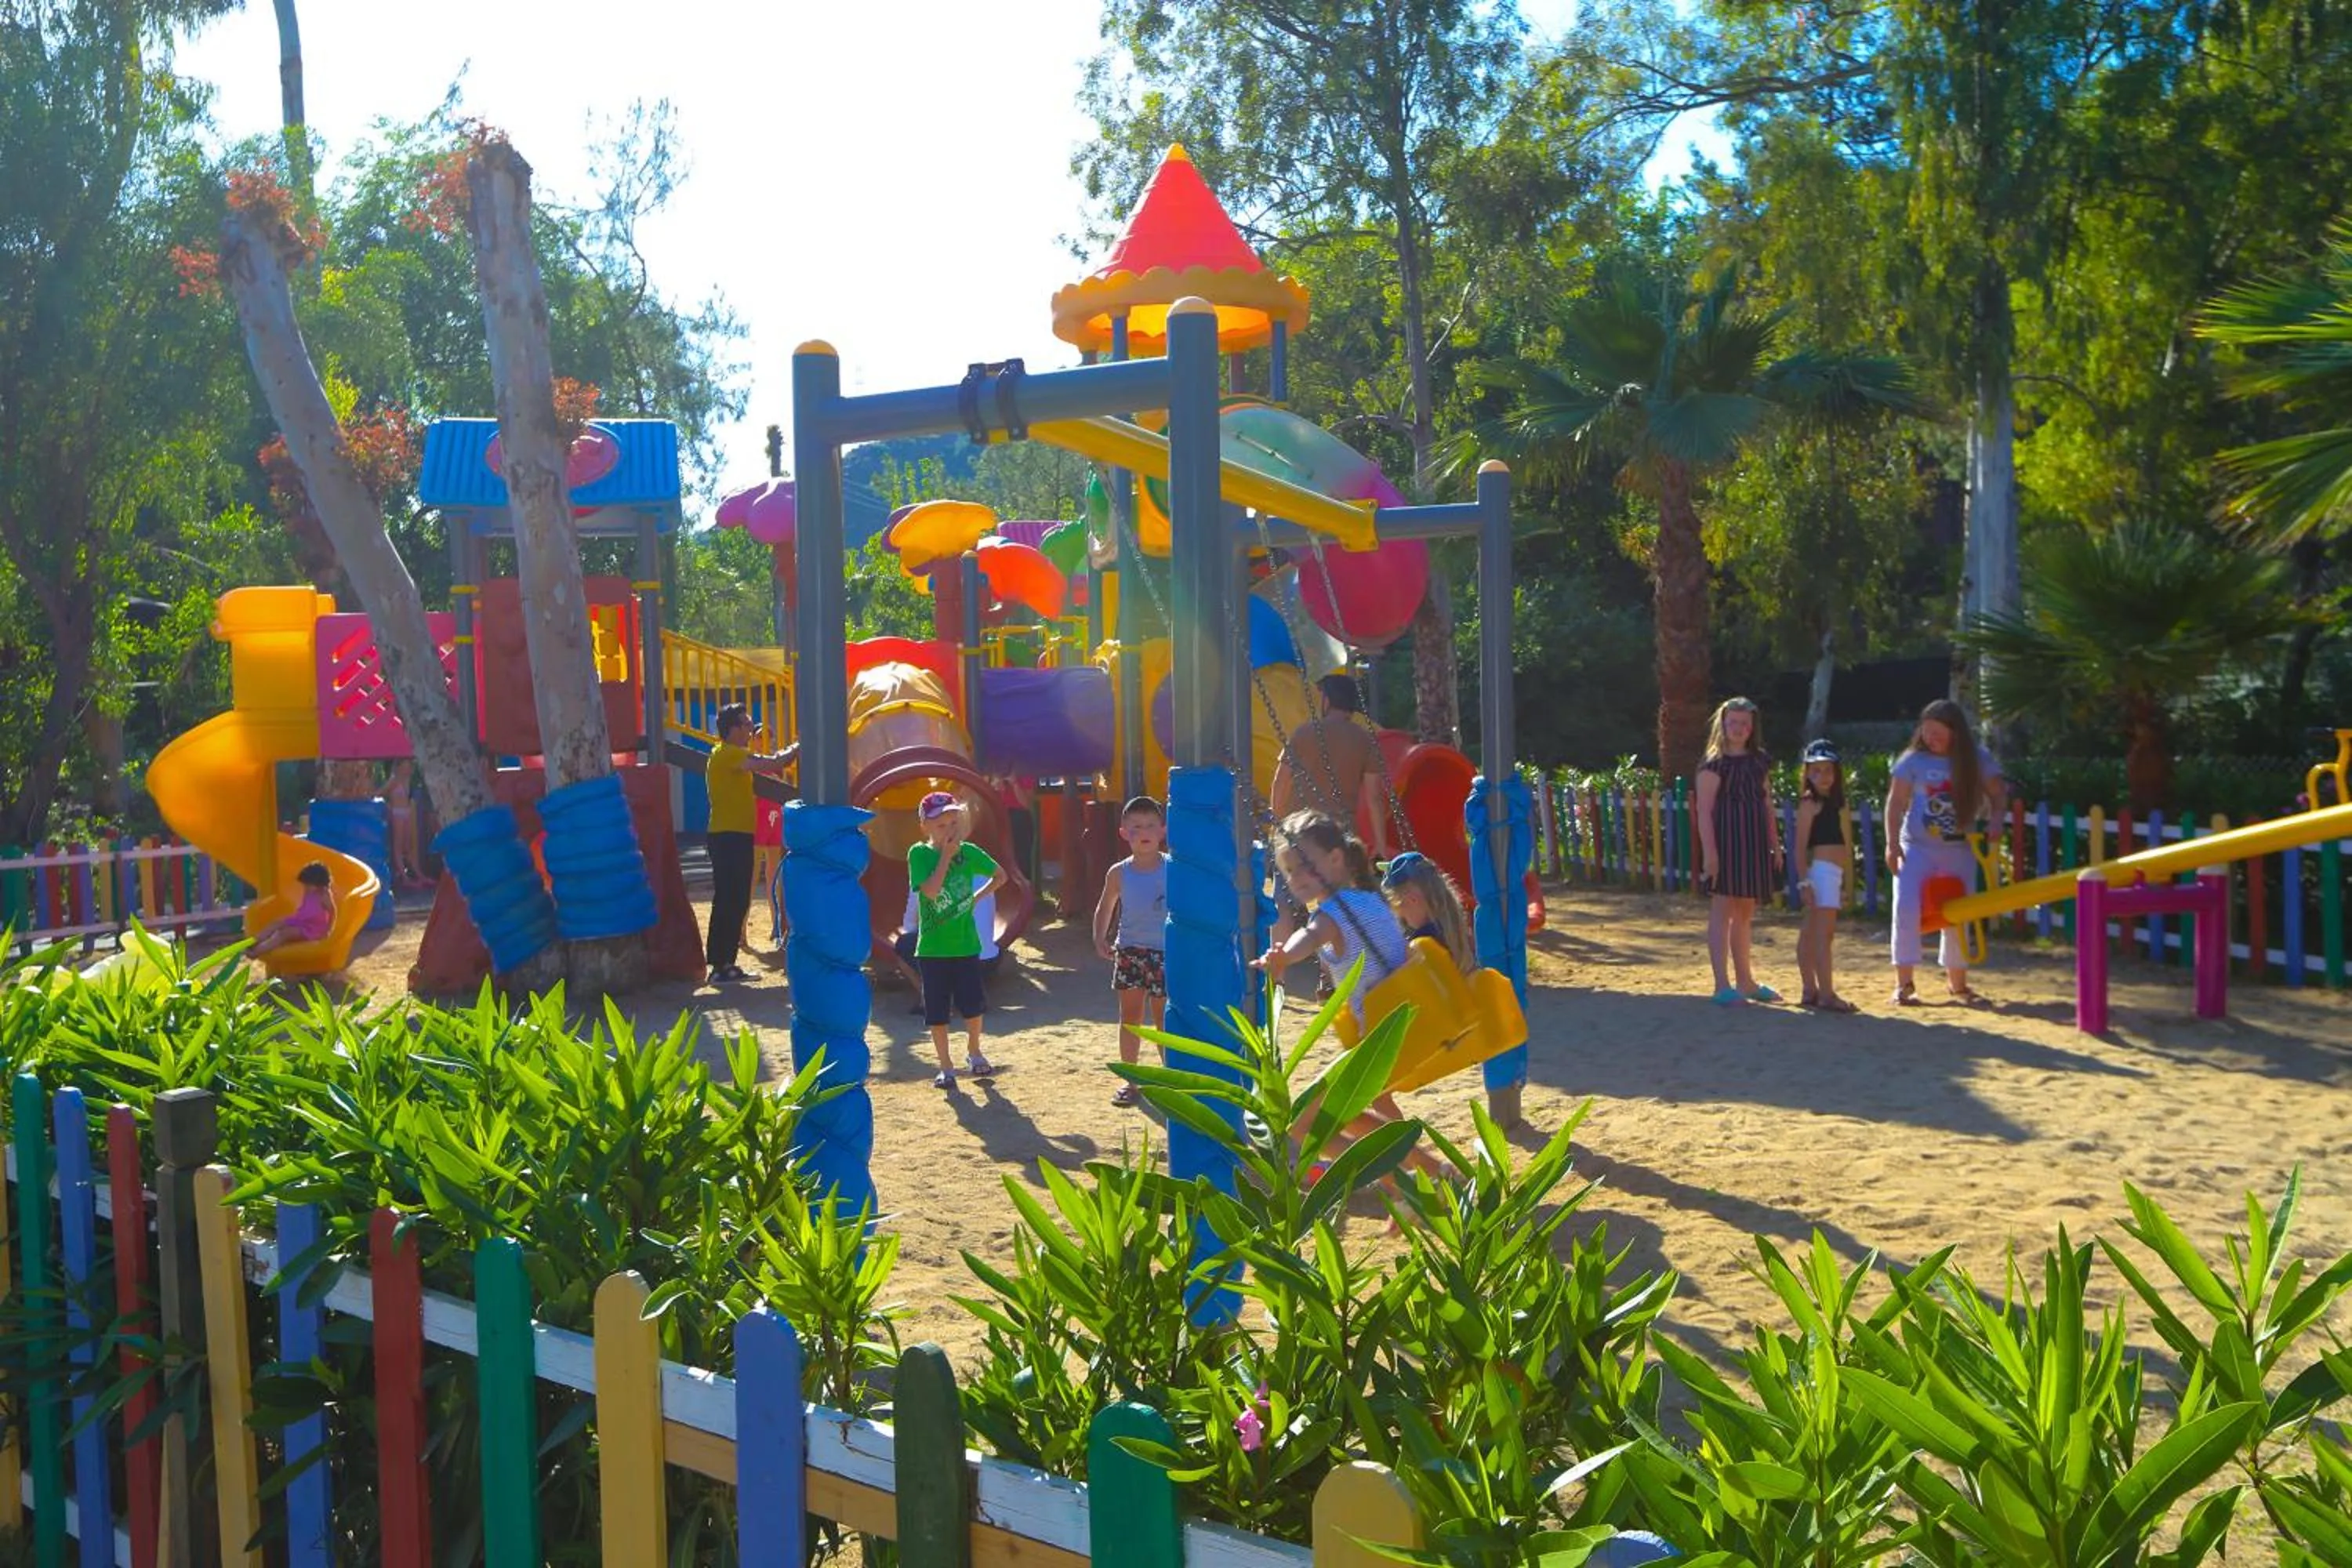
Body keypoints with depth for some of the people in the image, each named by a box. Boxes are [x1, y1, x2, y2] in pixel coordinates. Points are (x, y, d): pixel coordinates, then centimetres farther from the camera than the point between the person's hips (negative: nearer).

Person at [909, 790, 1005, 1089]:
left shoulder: (969, 852, -1)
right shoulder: (919, 854, -8)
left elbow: (1000, 876, 14)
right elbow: (931, 891, -23)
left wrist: (977, 897, 4)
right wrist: (946, 855, -18)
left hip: (966, 944, 2)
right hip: (932, 948, -2)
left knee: (974, 1005, 6)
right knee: (937, 1013, 4)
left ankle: (973, 1053, 32)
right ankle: (946, 1068, 17)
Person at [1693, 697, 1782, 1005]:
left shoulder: (1759, 761, 12)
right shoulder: (1714, 764, -7)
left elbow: (1767, 806, 16)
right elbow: (1704, 810, -12)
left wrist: (1775, 845, 13)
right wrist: (1709, 852, -19)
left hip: (1754, 843, 7)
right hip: (1725, 841, -7)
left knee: (1745, 913, 14)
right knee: (1722, 910, -5)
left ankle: (1745, 982, 23)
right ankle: (1722, 986, -5)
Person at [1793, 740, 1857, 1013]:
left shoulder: (1835, 803, 17)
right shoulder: (1810, 803, -7)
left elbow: (1843, 846, 19)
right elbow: (1801, 845, -12)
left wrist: (1845, 884, 18)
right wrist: (1804, 881, -18)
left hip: (1833, 873, 9)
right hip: (1820, 870, -9)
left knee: (1812, 934, 12)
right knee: (1824, 934, -11)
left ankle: (1810, 991, 15)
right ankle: (1826, 994, -13)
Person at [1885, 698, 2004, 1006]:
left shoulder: (1978, 759, -2)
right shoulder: (1914, 760, -6)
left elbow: (1995, 796, 3)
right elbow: (1896, 802, -5)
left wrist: (1994, 824, -15)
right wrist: (1892, 843, -12)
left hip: (1960, 851, 2)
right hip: (1917, 848, -2)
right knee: (1907, 910, -13)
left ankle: (1958, 982, 25)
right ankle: (1904, 983, -6)